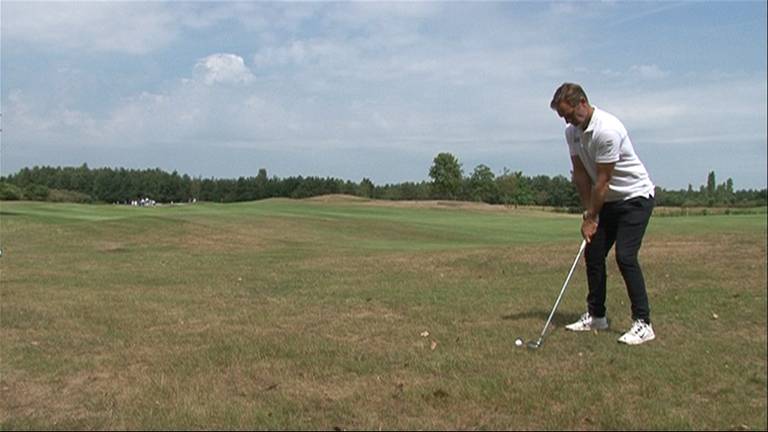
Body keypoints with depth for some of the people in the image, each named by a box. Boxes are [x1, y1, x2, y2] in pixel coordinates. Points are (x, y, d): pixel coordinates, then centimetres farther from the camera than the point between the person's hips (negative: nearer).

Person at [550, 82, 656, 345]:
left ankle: (643, 323, -10)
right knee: (593, 253, 6)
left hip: (635, 197, -8)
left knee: (625, 256, -17)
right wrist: (589, 211, -5)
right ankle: (596, 316, 18)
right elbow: (580, 174, 1)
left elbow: (602, 181, -23)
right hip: (608, 200, 8)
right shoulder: (572, 132, -1)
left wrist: (591, 219, -17)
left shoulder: (607, 130, -28)